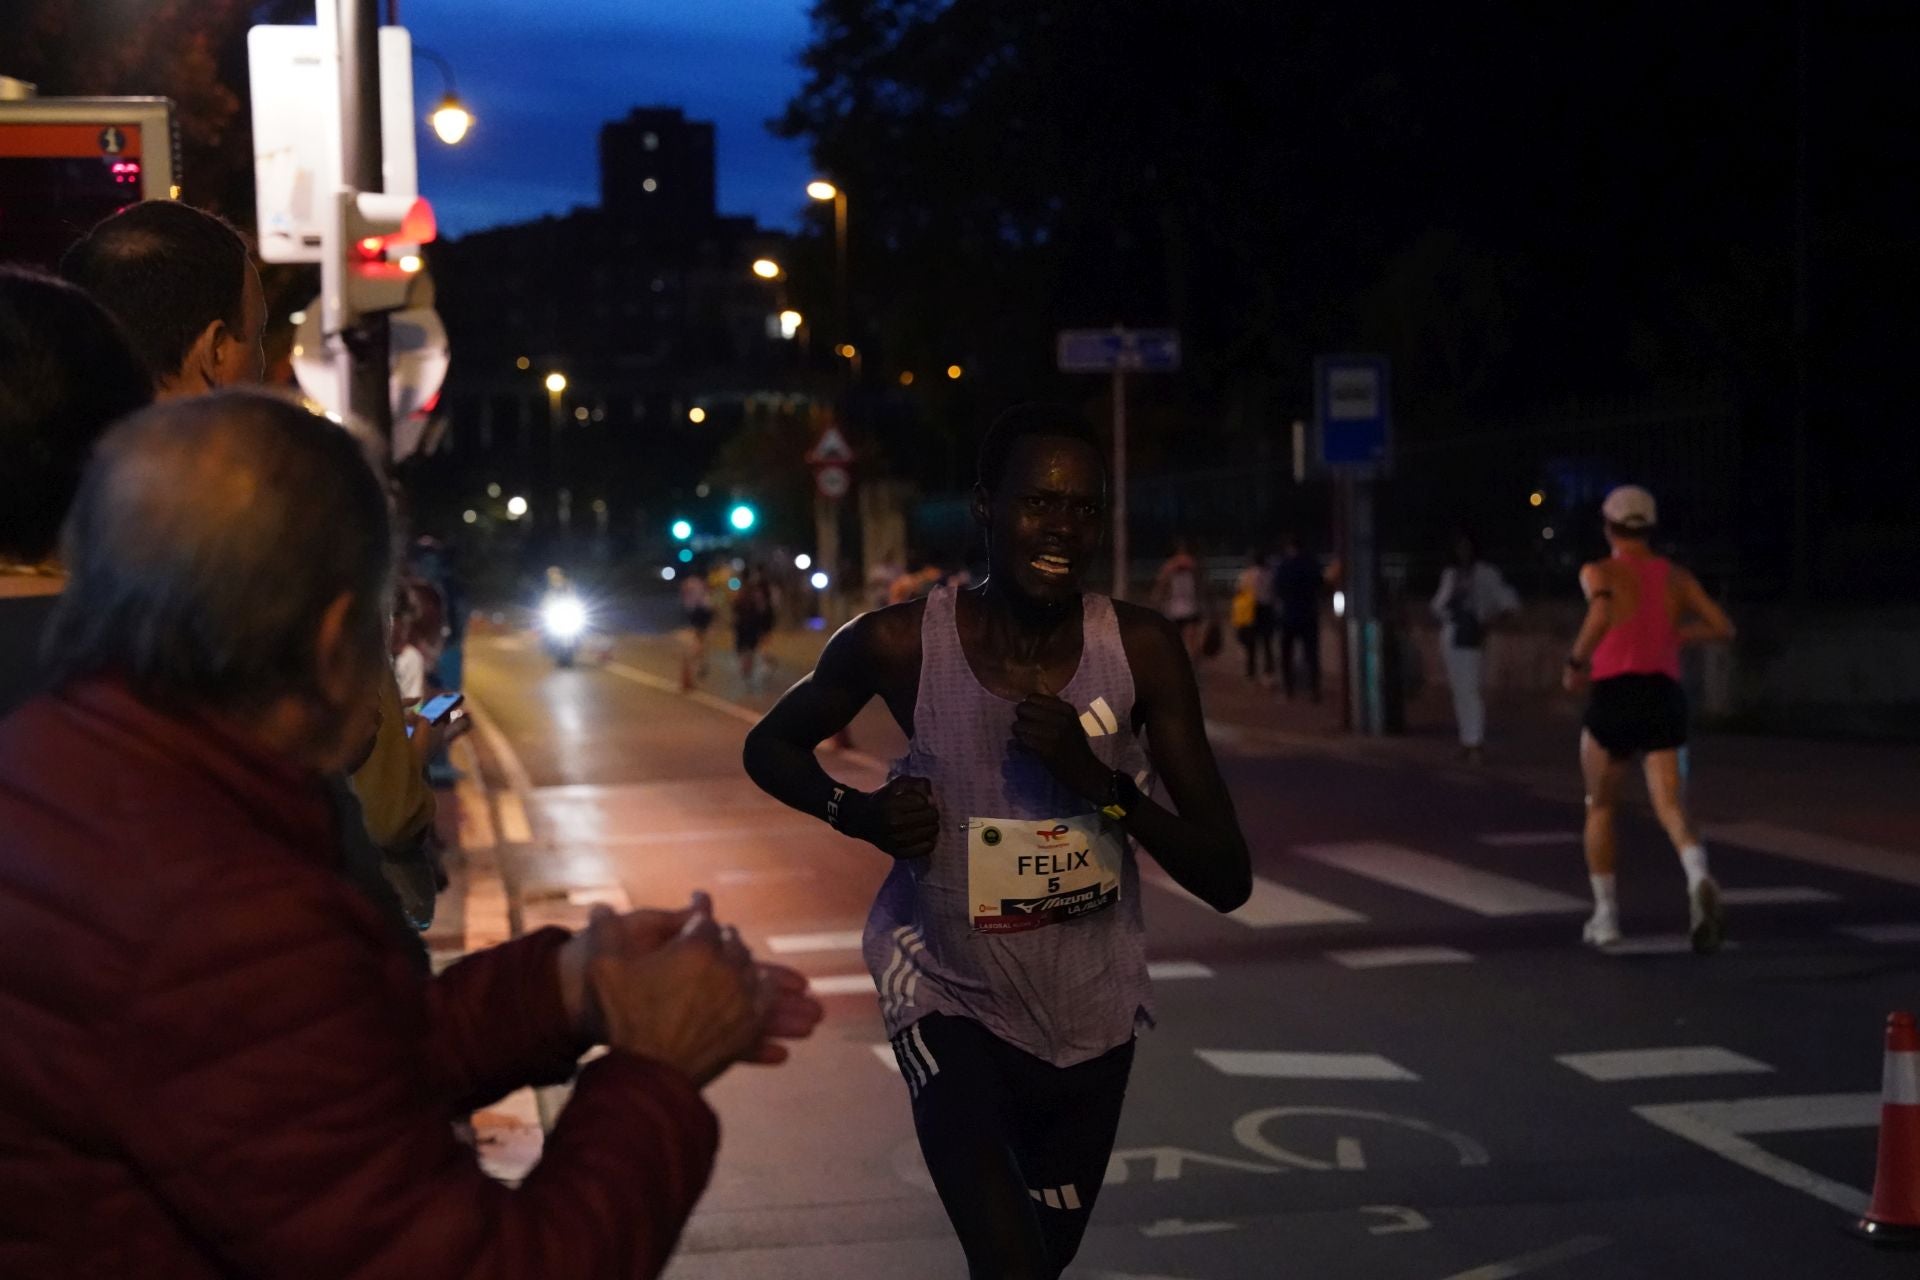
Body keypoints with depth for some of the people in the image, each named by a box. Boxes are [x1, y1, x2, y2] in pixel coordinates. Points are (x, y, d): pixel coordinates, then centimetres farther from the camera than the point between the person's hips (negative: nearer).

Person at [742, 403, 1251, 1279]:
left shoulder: (1141, 650, -15)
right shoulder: (901, 645, -19)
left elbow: (1228, 879, -14)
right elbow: (770, 747, 2)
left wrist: (1103, 782, -29)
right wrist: (856, 813, -18)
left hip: (1092, 1009, 3)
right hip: (949, 993, -3)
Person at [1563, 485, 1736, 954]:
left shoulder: (1599, 572, 0)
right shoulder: (1676, 576, 13)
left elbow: (1602, 613, -21)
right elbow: (1723, 628, 9)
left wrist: (1576, 663, -9)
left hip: (1612, 695, -2)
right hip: (1665, 696, 2)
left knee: (1600, 806, 17)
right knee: (1670, 804, -7)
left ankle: (1605, 915, 20)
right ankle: (1699, 879, -38)